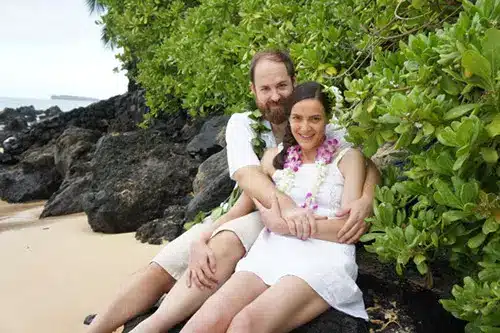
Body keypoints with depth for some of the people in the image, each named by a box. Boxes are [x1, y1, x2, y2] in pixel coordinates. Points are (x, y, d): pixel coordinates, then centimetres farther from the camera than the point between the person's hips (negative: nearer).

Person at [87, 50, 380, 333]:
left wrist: (366, 201, -32)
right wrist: (287, 205, -40)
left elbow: (369, 164, -7)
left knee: (227, 242, -34)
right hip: (233, 215, 3)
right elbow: (246, 175, -19)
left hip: (294, 224, -3)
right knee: (160, 270, -12)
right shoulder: (242, 123, -1)